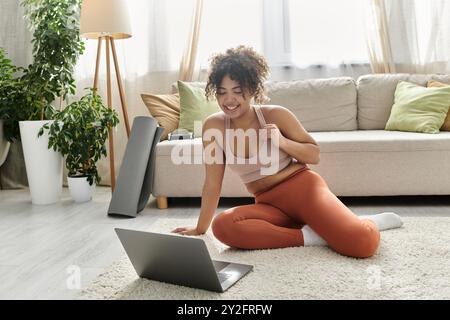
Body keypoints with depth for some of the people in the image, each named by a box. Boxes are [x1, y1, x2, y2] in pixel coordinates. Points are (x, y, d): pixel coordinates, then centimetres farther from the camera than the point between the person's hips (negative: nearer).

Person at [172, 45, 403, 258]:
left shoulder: (275, 115, -9)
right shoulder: (213, 125, -4)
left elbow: (315, 155, 0)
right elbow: (212, 183, 2)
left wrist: (282, 142, -18)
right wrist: (200, 228, 4)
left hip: (302, 186, -3)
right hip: (268, 204, 4)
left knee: (362, 243, -28)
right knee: (222, 226, -30)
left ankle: (369, 223, 10)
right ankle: (308, 236, -15)